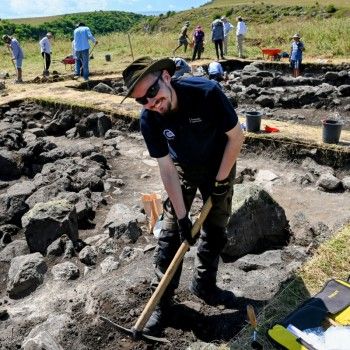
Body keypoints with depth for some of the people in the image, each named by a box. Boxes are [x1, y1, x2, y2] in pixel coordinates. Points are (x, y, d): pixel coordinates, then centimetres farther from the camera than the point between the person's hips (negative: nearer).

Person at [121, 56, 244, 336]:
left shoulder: (207, 93, -34)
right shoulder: (149, 120, -26)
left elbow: (236, 136, -20)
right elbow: (167, 169, -19)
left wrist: (221, 180, -15)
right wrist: (182, 216, -20)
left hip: (220, 166, 0)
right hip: (183, 169, 1)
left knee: (215, 229, 9)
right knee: (171, 231, -2)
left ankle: (204, 285, 30)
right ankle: (162, 298, 12)